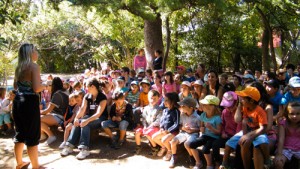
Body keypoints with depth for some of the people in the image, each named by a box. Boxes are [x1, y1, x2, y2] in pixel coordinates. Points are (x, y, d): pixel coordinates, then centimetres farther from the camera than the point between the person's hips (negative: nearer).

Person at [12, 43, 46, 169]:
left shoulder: (19, 67, 12)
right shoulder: (34, 66, -11)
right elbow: (37, 88, -20)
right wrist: (45, 86, -2)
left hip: (18, 101, 8)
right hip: (29, 102, -8)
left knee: (20, 133, 18)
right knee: (32, 135, 1)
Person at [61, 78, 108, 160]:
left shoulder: (102, 97, -16)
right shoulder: (87, 96, 4)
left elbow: (99, 113, -27)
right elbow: (82, 109, -7)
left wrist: (87, 120, -41)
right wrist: (76, 118, -27)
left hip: (100, 119, -6)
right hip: (90, 116, 6)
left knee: (85, 123, -33)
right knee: (77, 122, -24)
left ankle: (84, 149, -42)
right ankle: (69, 146, -28)